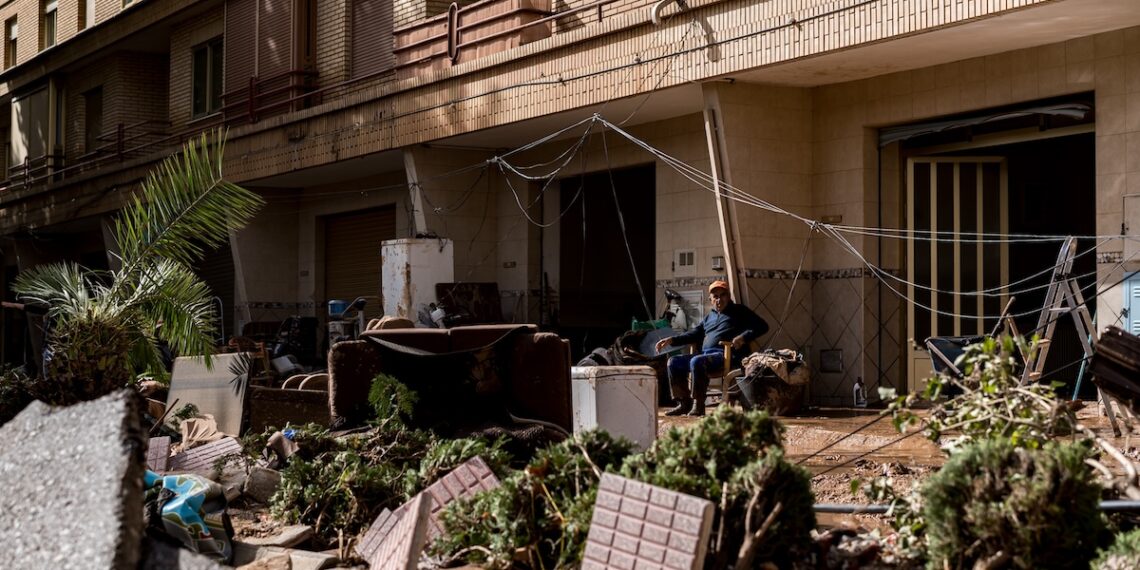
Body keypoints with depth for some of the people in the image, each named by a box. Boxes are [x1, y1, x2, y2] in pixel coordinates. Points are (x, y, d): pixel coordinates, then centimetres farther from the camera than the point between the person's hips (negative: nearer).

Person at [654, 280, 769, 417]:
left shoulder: (738, 311, 11)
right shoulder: (709, 317, 31)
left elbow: (762, 326, 1)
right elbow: (694, 334, 29)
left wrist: (743, 337, -16)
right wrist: (671, 340, 15)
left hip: (727, 354, -8)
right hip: (706, 354, 8)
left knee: (696, 362, -33)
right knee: (674, 362, -5)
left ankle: (699, 405, -28)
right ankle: (684, 403, -7)